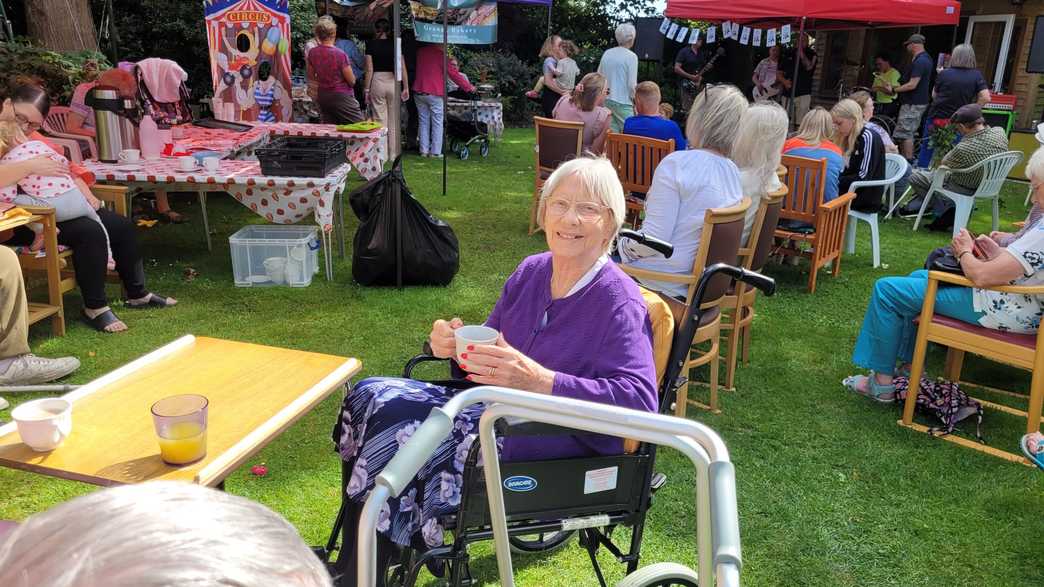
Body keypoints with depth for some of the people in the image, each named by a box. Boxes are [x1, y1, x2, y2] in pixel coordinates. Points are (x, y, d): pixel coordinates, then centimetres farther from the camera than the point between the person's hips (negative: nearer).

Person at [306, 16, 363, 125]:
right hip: (342, 96, -6)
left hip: (323, 95, 6)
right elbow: (352, 81, -11)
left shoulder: (312, 53, -2)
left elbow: (312, 76, 13)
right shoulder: (340, 54, -19)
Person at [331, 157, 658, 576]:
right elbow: (492, 350, 16)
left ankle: (360, 573, 4)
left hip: (558, 450, -7)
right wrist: (456, 344, -9)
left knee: (390, 423, -19)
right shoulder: (532, 270, 6)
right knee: (371, 399, -7)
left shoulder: (618, 302, -16)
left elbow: (640, 401, -26)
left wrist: (539, 380, -35)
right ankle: (351, 566, 7)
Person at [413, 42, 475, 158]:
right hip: (434, 94, -5)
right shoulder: (440, 54, -8)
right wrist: (469, 87, 2)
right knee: (437, 123, 4)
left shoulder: (420, 51, 8)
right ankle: (435, 152, 2)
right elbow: (453, 73, -7)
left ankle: (424, 151, 10)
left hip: (418, 92, 5)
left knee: (423, 122, 11)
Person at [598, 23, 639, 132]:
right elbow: (632, 84, -12)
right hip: (623, 103, -6)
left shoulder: (606, 53, 6)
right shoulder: (631, 56, -10)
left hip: (606, 100, 6)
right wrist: (635, 101, 2)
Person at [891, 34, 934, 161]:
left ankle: (908, 162, -7)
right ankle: (910, 159, 21)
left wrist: (894, 90, -14)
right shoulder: (927, 58, 14)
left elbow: (912, 85, -24)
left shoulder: (919, 61, -20)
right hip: (920, 102, 11)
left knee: (905, 134, -8)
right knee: (909, 133, 16)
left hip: (913, 104, -11)